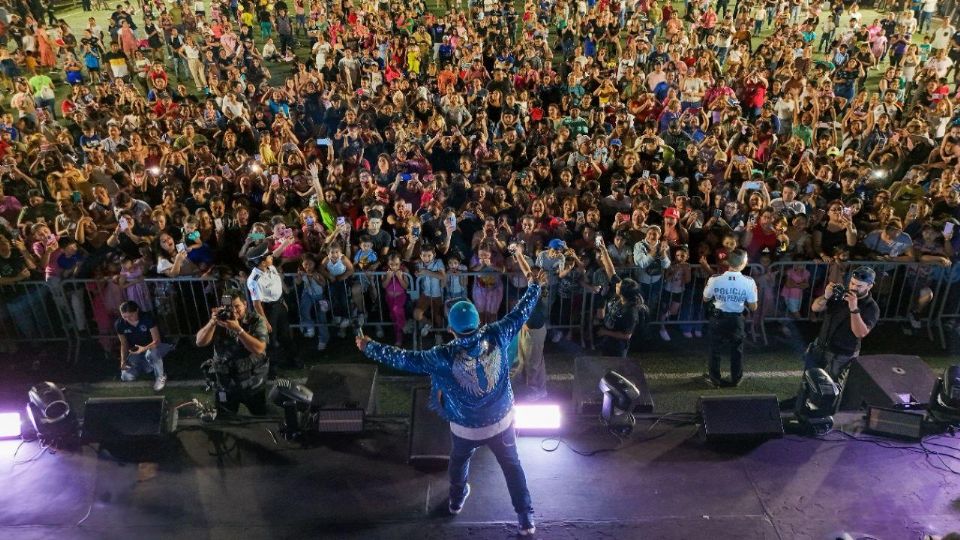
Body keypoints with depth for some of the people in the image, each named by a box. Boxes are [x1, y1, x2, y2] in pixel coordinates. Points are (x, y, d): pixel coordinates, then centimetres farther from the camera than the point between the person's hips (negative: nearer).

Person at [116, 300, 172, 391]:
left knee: (151, 353, -41)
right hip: (135, 352, 4)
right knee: (126, 377, -16)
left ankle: (160, 376, -12)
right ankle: (147, 366, 15)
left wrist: (144, 348, -41)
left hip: (152, 347, -4)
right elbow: (124, 344, 0)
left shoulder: (147, 318, -24)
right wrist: (123, 361, -12)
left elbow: (157, 341, -24)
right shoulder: (119, 324, -14)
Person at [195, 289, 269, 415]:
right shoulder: (221, 320, -7)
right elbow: (200, 342, -14)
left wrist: (238, 329, -34)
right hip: (226, 384, 2)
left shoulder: (256, 320, -14)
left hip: (253, 384, -2)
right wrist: (212, 322, -29)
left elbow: (259, 348, -27)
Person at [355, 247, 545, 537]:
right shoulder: (496, 337, -21)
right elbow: (520, 313, -8)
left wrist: (368, 347, -6)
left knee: (458, 461, 30)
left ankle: (456, 499, 55)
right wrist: (534, 283, 6)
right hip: (501, 420, 1)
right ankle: (526, 518, 29)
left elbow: (402, 358, -19)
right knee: (512, 466, 21)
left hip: (466, 427, -1)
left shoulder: (443, 358, -26)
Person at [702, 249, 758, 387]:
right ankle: (736, 378, 33)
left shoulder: (715, 279, -18)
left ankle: (715, 378, 29)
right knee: (737, 349, 21)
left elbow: (705, 299, -2)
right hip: (736, 319, 0)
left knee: (715, 348, 18)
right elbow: (753, 307, -9)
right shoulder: (749, 282, -17)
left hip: (718, 318, 0)